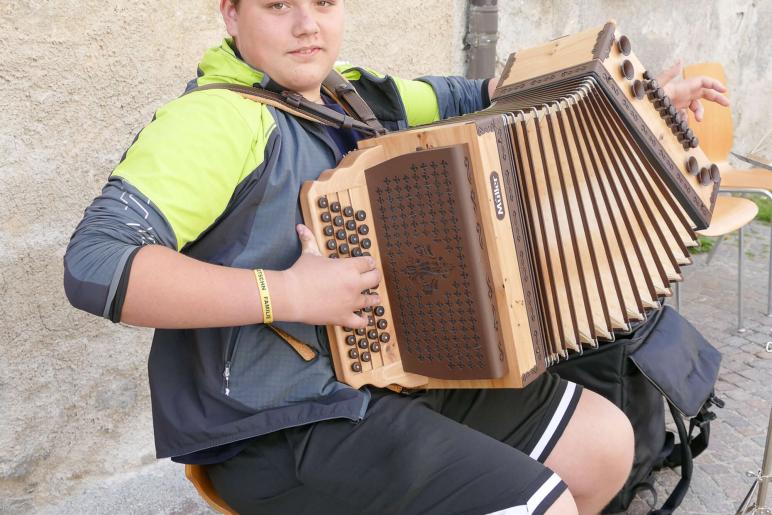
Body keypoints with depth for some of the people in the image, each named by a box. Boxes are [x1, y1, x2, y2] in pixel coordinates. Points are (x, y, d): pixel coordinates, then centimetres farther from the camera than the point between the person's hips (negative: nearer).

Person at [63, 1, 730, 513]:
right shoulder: (218, 118, -17)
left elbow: (470, 99, 16)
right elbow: (95, 265, -26)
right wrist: (288, 293, -28)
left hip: (397, 368, 9)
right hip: (285, 429, -8)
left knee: (606, 441, 11)